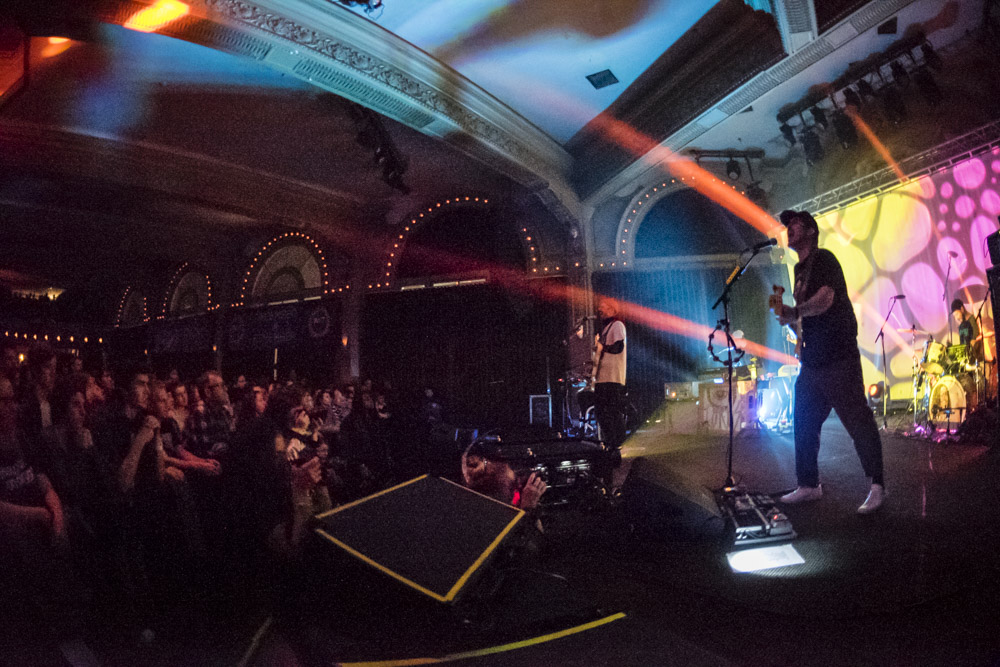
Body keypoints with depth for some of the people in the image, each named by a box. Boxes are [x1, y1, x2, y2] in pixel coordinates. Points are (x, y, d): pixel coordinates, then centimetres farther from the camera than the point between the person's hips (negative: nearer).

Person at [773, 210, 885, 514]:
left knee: (857, 420, -6)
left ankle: (877, 487, 2)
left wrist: (794, 312, -17)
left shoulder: (823, 259, -8)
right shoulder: (800, 269, 18)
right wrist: (787, 312, 9)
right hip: (812, 360, 9)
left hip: (838, 359, -9)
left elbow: (825, 299, -23)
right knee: (804, 423, 11)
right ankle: (809, 485, 20)